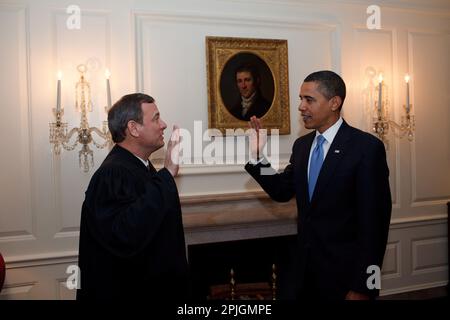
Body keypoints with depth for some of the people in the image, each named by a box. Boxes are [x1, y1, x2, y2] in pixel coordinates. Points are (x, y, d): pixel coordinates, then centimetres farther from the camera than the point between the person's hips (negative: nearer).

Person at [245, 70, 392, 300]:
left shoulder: (367, 148, -14)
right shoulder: (301, 145, 6)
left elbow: (375, 222, -15)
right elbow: (282, 191, 11)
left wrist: (362, 288, -15)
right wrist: (258, 156, -3)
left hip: (344, 272, -5)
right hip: (303, 267, 6)